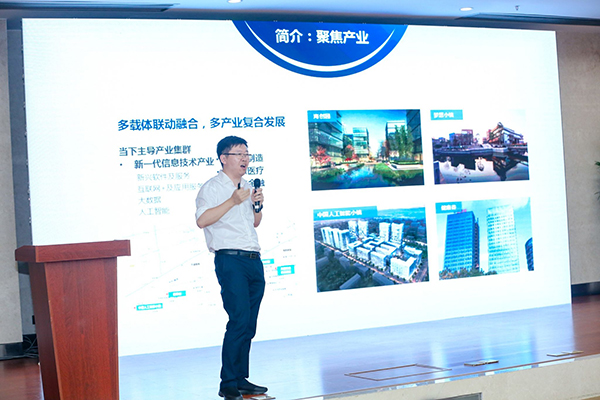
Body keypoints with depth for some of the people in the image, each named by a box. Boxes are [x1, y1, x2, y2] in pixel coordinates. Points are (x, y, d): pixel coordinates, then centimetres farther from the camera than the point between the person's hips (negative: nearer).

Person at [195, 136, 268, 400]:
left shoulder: (247, 187, 20)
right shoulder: (212, 187, -3)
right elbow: (202, 220, -18)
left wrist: (258, 205, 8)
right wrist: (233, 201, -19)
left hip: (254, 259, 8)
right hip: (230, 260, -8)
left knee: (249, 326, 7)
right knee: (239, 321, -14)